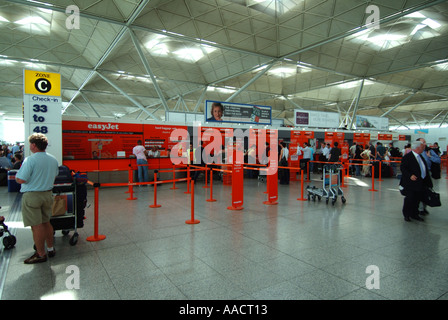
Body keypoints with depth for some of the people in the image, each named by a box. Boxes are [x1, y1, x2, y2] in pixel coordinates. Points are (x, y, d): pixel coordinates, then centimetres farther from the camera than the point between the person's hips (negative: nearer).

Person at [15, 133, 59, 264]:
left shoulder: (30, 160, -17)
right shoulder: (53, 160, 5)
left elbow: (21, 179, -18)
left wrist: (16, 175, 2)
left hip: (32, 196, -7)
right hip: (48, 194, 7)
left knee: (36, 226, 2)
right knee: (46, 222, 19)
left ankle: (41, 254, 12)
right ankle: (50, 249, 29)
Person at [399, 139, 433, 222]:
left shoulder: (420, 157, 14)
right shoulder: (407, 156, -12)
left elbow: (425, 169, 19)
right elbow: (402, 167, -17)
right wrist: (410, 175, -28)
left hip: (421, 183, 8)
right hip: (411, 183, -8)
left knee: (417, 199, 12)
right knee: (409, 199, 0)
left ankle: (414, 214, 25)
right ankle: (406, 215, 14)